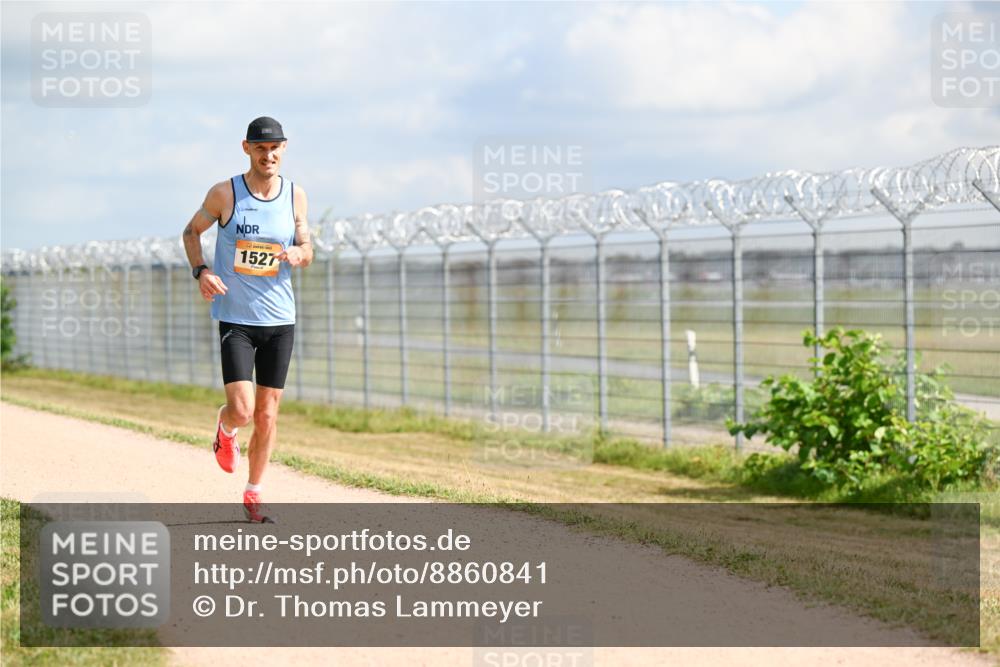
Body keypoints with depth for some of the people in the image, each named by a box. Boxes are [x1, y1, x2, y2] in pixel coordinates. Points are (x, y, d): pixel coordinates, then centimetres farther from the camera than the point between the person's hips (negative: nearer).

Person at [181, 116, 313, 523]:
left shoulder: (295, 196, 3)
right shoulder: (224, 194, -6)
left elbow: (306, 252, 11)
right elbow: (191, 231, 9)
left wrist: (299, 253, -13)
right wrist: (201, 271, -9)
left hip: (280, 320, 3)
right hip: (235, 318, -3)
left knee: (267, 414, 5)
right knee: (242, 410, -12)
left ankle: (253, 493, 21)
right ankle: (225, 428, 25)